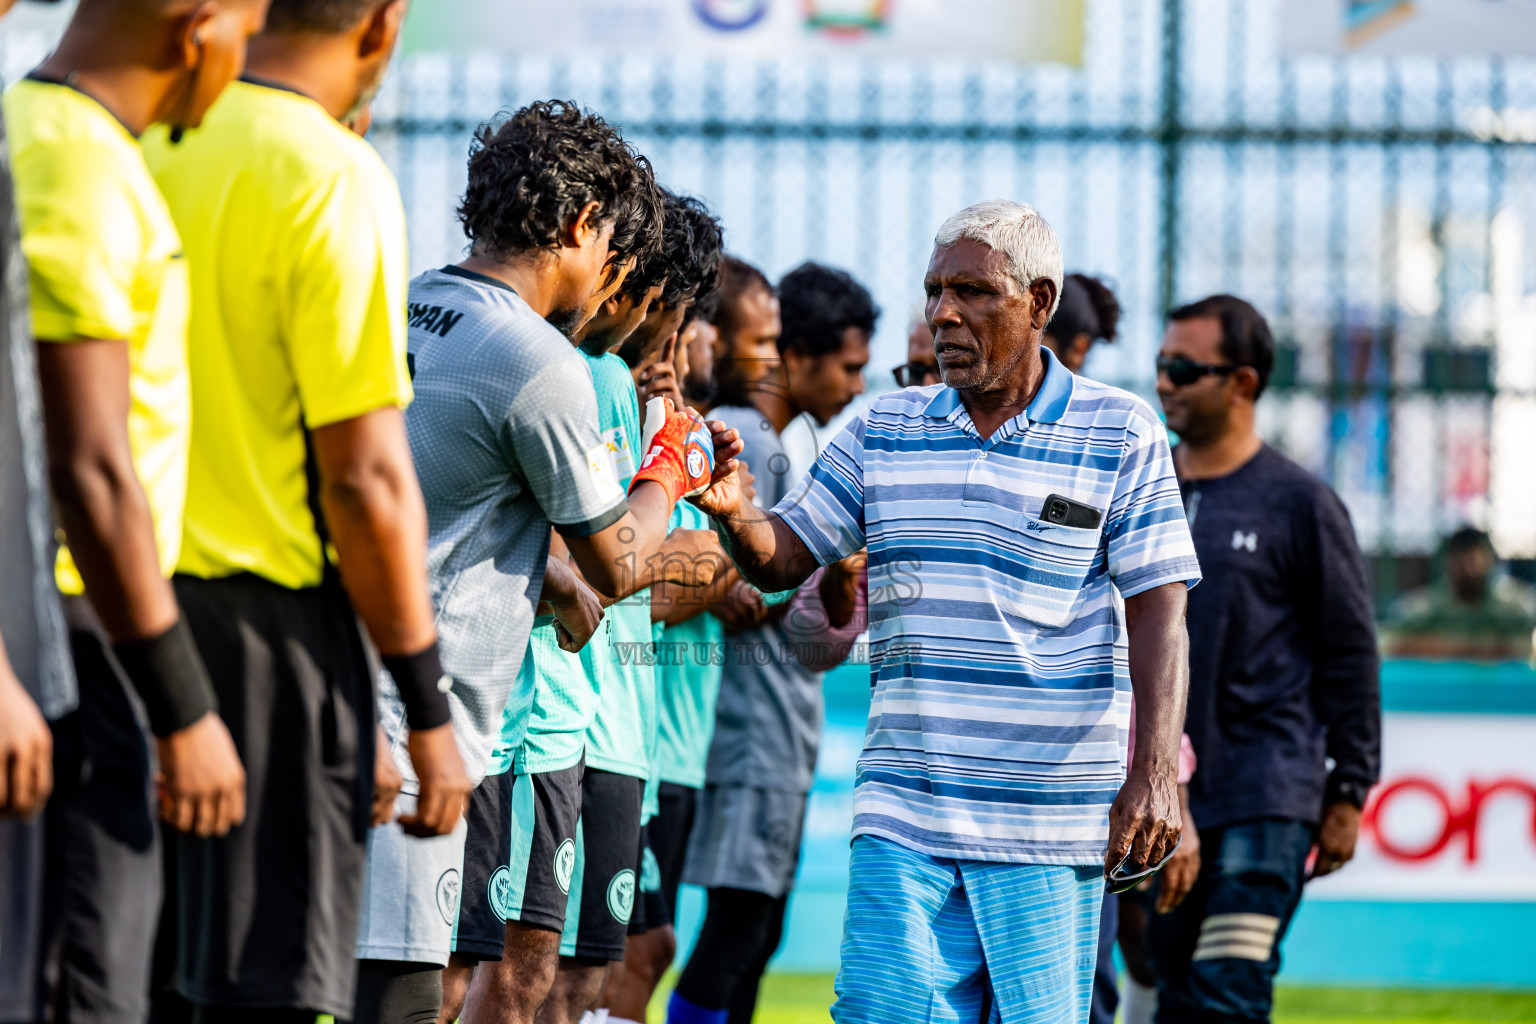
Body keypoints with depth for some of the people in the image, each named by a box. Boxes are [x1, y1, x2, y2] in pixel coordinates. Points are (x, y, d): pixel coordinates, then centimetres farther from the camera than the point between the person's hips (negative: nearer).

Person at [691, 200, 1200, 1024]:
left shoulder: (1120, 436, 0)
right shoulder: (885, 429, 10)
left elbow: (1158, 611, -4)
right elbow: (783, 558, 11)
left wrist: (1153, 774, -14)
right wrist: (733, 514, -13)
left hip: (1050, 827, -2)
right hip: (902, 813, 3)